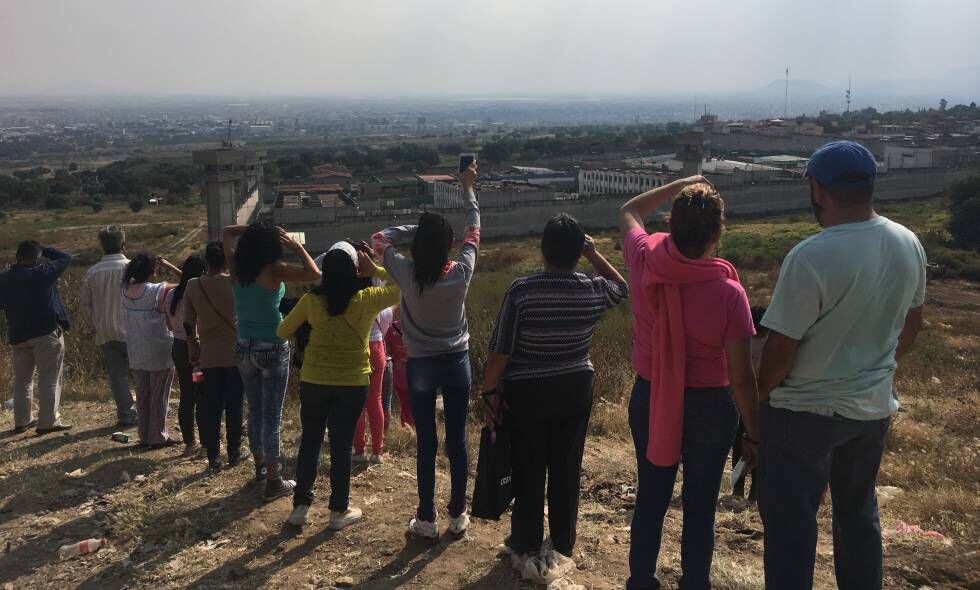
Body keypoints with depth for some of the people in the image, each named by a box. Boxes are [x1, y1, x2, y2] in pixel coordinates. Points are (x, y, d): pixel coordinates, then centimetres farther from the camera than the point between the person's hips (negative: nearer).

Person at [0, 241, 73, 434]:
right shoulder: (42, 274, -17)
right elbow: (66, 258, -6)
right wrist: (43, 249, 4)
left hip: (18, 336, 6)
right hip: (47, 334, -6)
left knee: (22, 379, 16)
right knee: (49, 379, 0)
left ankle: (22, 421, 22)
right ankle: (47, 422, 0)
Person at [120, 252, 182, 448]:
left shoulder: (126, 290, -2)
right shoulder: (160, 291, -20)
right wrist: (169, 267, -9)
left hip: (136, 354, 6)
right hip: (159, 353, -6)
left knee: (142, 395, 16)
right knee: (159, 396, 6)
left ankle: (144, 436, 24)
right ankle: (158, 437, 13)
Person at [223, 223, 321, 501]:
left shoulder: (237, 267, 0)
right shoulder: (274, 270, -17)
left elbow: (227, 233, 16)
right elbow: (314, 274, -19)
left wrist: (253, 228, 6)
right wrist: (296, 245, -9)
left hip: (244, 348, 6)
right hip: (272, 350, -6)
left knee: (255, 411, 20)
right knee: (271, 416, 1)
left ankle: (263, 465, 37)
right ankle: (273, 483, 9)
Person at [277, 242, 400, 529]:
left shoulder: (311, 300, -7)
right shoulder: (366, 300, -13)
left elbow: (283, 331, 5)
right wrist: (375, 270, -3)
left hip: (313, 381, 2)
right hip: (352, 384, -2)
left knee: (310, 441, 15)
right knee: (341, 446, 8)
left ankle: (300, 506, 21)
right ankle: (339, 510, 18)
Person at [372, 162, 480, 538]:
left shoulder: (407, 274, -14)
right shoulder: (461, 273, -12)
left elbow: (379, 239, 2)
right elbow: (474, 231, 4)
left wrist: (418, 229, 0)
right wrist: (468, 189, 13)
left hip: (421, 365, -1)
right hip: (457, 362, 1)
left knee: (426, 443, 6)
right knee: (457, 440, 9)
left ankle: (427, 520, 14)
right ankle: (458, 515, 20)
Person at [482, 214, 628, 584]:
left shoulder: (521, 290, -16)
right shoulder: (593, 290, -6)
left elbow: (501, 350, -14)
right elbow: (622, 287, 19)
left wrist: (490, 390, -2)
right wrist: (594, 254, 16)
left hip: (526, 393, -2)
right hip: (575, 391, 3)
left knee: (529, 474, 9)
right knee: (566, 472, 13)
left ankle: (528, 553, 21)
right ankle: (561, 551, 25)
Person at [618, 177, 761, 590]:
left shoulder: (645, 261, -14)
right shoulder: (728, 292, -22)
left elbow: (629, 211, 11)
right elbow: (741, 377, -16)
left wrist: (680, 184, 16)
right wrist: (753, 435, -4)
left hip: (650, 400, 3)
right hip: (710, 406, -3)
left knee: (649, 501, 18)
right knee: (700, 507, 13)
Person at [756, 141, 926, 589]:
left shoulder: (810, 258, -26)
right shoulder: (909, 244, -3)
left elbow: (780, 351, -22)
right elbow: (911, 325, 11)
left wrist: (760, 396, -4)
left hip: (806, 412, -7)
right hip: (874, 407, 7)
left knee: (790, 520, 8)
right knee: (858, 512, 24)